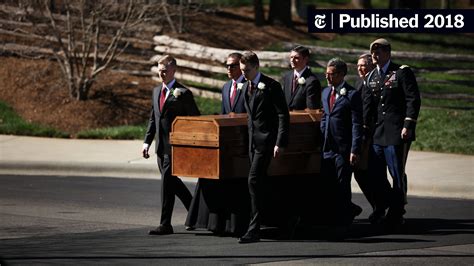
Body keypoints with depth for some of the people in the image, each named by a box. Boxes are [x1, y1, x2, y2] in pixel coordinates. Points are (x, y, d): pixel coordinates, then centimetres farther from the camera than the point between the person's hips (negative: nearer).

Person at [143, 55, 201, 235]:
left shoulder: (183, 93, -8)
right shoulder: (156, 91, 14)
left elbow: (195, 119, -5)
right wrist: (147, 141, 10)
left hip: (174, 145, -8)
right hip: (160, 146, 8)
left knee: (167, 181, -10)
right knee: (171, 181, 14)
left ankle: (165, 224, -6)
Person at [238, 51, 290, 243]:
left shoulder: (271, 86, -10)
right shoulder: (246, 87, 13)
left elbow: (283, 116, -11)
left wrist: (280, 143, -17)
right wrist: (250, 138, 19)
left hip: (266, 140, -8)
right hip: (253, 139, 8)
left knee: (254, 180, -16)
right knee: (256, 183, 10)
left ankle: (254, 229, -16)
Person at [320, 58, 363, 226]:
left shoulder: (352, 95, -8)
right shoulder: (325, 92, 14)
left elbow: (357, 125, -11)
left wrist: (355, 150, -16)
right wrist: (321, 140, 11)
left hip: (343, 148, -7)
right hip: (327, 147, 7)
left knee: (342, 185, -2)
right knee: (328, 185, 7)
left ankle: (344, 219, 7)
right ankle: (332, 218, 15)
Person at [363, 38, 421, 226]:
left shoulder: (402, 72, -4)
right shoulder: (371, 77, 15)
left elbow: (413, 100, -10)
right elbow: (368, 105, 14)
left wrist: (408, 125, -17)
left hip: (397, 132, -6)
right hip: (378, 132, 6)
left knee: (397, 173, -3)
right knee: (375, 173, 6)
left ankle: (396, 214, 4)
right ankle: (381, 209, 20)